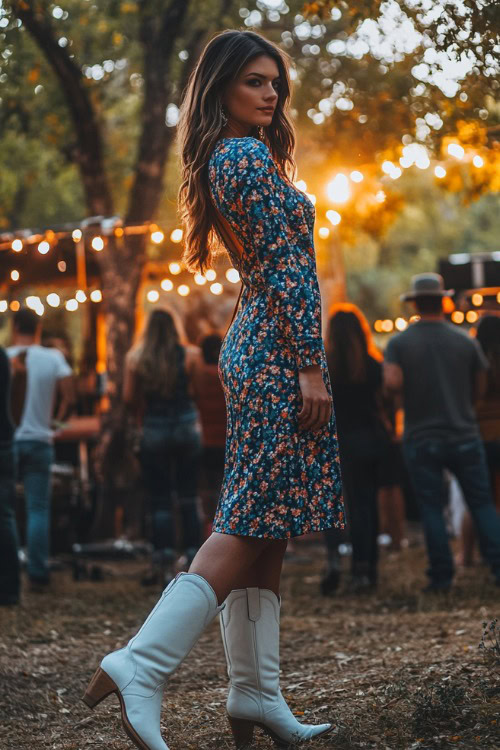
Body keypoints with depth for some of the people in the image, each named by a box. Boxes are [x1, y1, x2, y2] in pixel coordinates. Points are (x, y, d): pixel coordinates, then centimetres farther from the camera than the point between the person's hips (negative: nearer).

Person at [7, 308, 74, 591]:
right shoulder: (53, 358, -2)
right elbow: (69, 398, -6)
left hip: (8, 440, 0)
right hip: (40, 441, 0)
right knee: (39, 509, 3)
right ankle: (38, 574, 0)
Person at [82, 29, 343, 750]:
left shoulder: (218, 161, 18)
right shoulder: (252, 157, -11)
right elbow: (286, 266, -17)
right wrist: (310, 364, -19)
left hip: (249, 344, 10)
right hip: (278, 350, -10)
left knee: (259, 525, 8)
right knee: (254, 521, -11)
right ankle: (142, 665, -18)